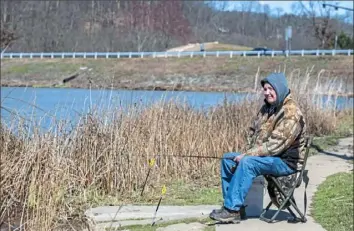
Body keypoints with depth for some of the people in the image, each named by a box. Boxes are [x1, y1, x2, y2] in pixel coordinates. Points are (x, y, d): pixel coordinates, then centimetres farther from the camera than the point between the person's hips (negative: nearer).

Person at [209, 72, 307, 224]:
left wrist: (248, 155, -23)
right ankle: (232, 205, -3)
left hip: (285, 161, -9)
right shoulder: (267, 108, 10)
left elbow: (275, 145, -25)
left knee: (247, 163, -31)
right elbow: (253, 131, 19)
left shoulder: (291, 113, -19)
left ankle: (232, 210, -28)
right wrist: (249, 152, 0)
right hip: (266, 156, 10)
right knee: (228, 158, 1)